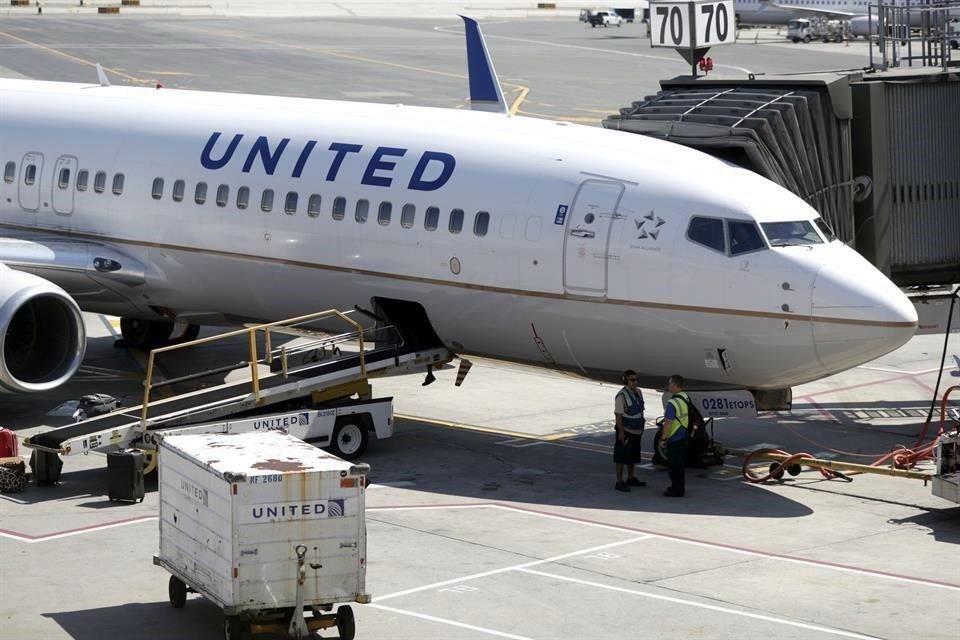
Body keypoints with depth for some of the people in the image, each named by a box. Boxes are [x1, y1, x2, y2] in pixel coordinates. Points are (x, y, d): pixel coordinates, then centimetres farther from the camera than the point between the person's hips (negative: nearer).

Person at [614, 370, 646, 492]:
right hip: (625, 431, -8)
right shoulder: (621, 395, -18)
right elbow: (618, 415, -19)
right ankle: (619, 482, 0)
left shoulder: (638, 392, 6)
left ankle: (631, 479, 29)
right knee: (621, 457, -3)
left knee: (632, 456, 17)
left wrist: (641, 427, 17)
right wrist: (621, 432, -23)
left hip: (636, 431, 8)